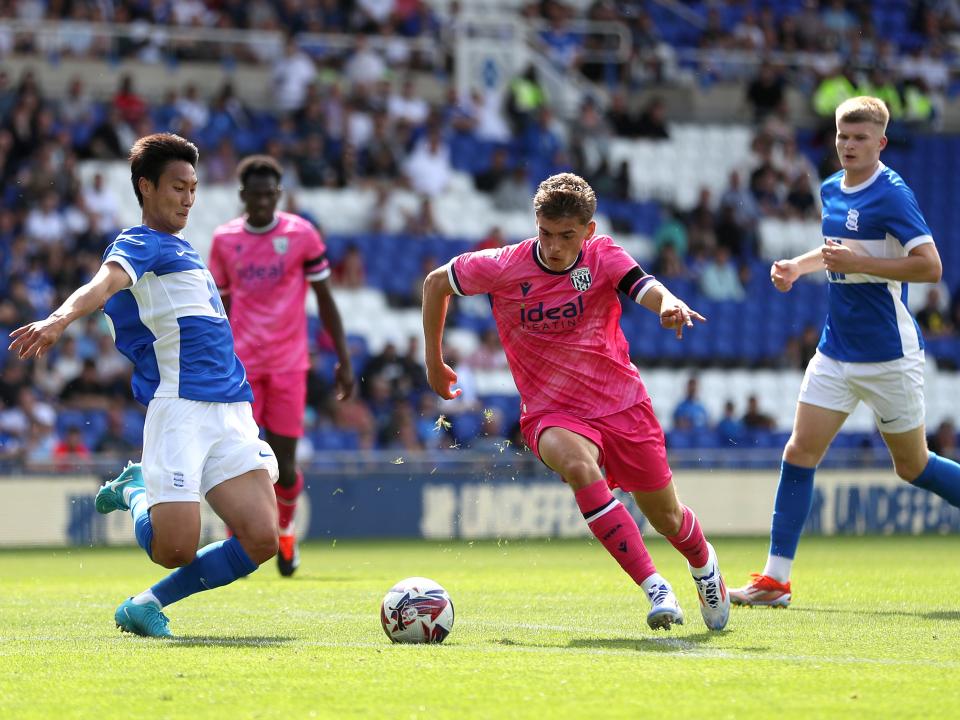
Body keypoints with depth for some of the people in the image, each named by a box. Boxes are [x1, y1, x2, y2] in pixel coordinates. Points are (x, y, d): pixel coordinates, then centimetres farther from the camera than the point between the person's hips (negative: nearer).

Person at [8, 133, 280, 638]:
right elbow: (103, 284, -21)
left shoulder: (182, 251, 26)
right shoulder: (139, 245, 0)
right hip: (179, 407, -8)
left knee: (261, 540, -8)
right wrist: (58, 320, -43)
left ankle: (150, 605, 10)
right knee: (174, 550, -16)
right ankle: (136, 494, 20)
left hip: (231, 414, 8)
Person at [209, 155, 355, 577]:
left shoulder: (302, 235, -1)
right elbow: (219, 307, 12)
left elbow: (324, 300, 4)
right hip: (241, 364, 1)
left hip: (288, 365, -1)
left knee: (284, 464, -1)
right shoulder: (224, 240, 4)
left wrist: (343, 361, 1)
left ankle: (285, 530, 28)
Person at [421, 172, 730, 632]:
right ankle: (654, 588, -35)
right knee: (578, 465, -36)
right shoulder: (503, 267, -12)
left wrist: (670, 304, -53)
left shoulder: (603, 257, -11)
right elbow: (436, 282, 3)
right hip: (551, 412, -1)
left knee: (666, 519, 9)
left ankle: (703, 562, 49)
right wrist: (434, 362, 8)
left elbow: (648, 290, -29)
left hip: (621, 402, 1)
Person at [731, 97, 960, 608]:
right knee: (800, 452, -2)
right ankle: (775, 579, 0)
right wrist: (798, 265, 13)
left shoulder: (892, 195, -14)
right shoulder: (831, 191, 9)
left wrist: (860, 263, -24)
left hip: (888, 354, -7)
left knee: (913, 466, 3)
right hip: (837, 350, 7)